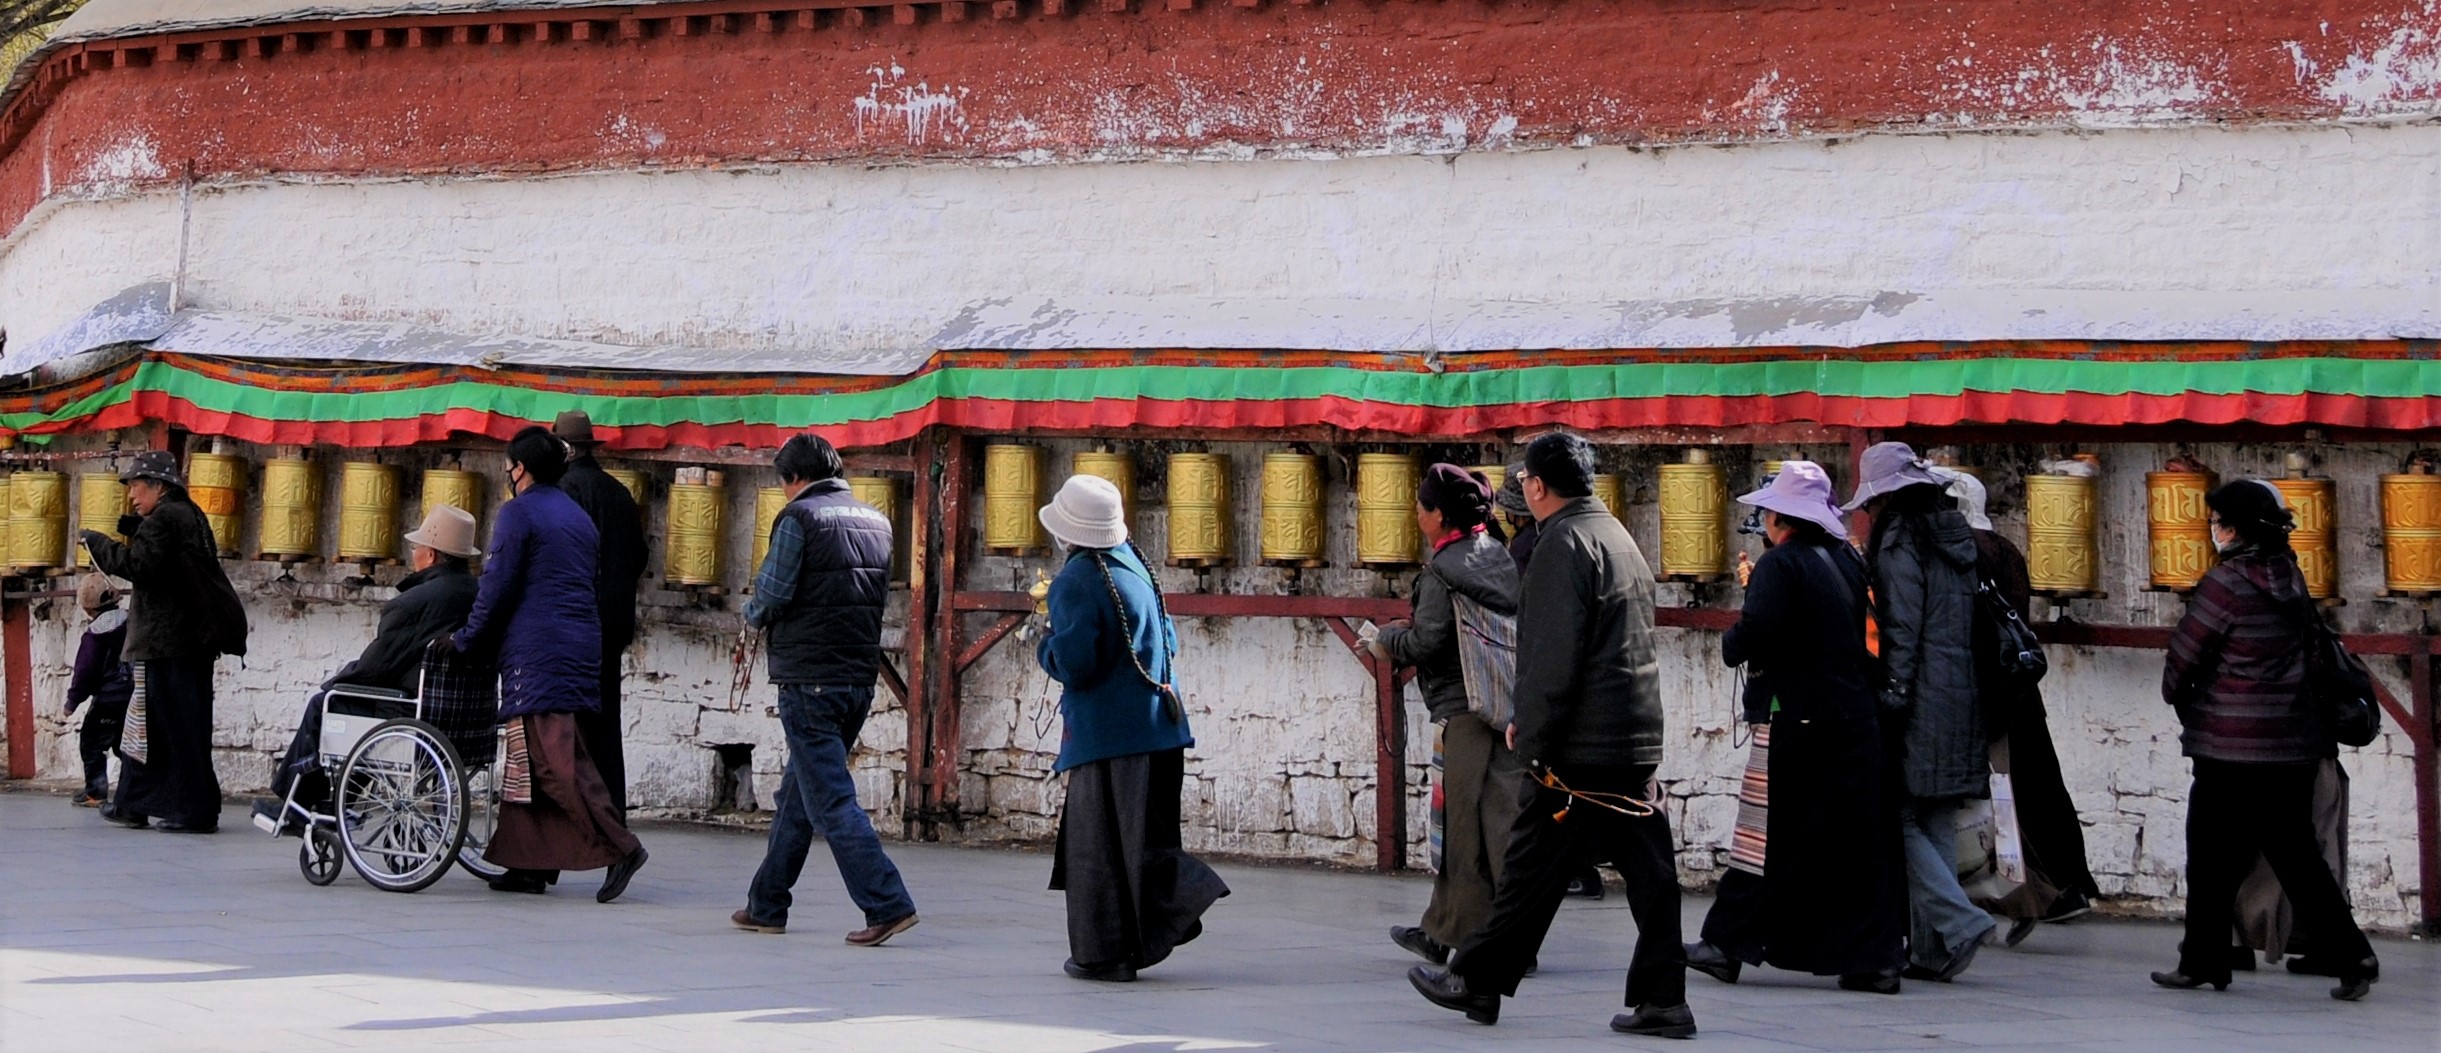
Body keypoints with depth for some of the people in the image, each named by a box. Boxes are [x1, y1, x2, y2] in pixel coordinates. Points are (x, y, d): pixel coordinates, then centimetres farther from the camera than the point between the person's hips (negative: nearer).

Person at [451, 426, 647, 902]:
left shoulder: (518, 513, -5)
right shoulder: (577, 515, 19)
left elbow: (498, 586, -8)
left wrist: (467, 640, 4)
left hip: (537, 649, -8)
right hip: (582, 646, 8)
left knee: (554, 757, -12)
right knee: (529, 758, 13)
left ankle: (620, 846, -21)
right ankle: (529, 863, 14)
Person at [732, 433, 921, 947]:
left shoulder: (799, 517, -8)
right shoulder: (877, 520, 13)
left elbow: (772, 594, -12)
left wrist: (753, 614, 8)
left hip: (809, 678, -7)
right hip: (861, 677, 7)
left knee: (830, 799, -7)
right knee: (796, 795, 17)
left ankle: (887, 904, -15)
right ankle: (766, 905, 23)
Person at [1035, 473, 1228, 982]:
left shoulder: (1077, 581, -14)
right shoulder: (1136, 566, 11)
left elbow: (1073, 664, -18)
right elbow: (1169, 643, 16)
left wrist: (1045, 646, 1)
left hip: (1107, 732, -7)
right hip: (1157, 727, 8)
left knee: (1099, 845, 2)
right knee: (1140, 838, 15)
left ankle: (1104, 953, 7)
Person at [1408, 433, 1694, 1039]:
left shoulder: (1564, 544, -11)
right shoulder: (1619, 538, 19)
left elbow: (1554, 659, -18)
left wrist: (1533, 738, -13)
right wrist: (1533, 723, 23)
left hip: (1583, 744, -9)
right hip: (1636, 738, 9)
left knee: (1532, 869, 0)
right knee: (1646, 869, 5)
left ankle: (1476, 981, 10)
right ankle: (1661, 1000, 5)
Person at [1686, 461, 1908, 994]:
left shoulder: (1780, 563, -11)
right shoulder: (1847, 561, 11)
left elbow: (1757, 632, -21)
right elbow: (1868, 633, 16)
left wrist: (1731, 643, -1)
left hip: (1796, 720, -7)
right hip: (1856, 715, 7)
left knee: (1770, 840, -1)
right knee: (1859, 840, 8)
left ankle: (1728, 945, 6)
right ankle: (1874, 955, 9)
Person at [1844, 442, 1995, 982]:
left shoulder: (1900, 542, -9)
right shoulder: (1956, 538, 15)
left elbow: (1901, 630, -15)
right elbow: (1975, 623, 17)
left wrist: (1891, 700, -15)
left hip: (1921, 700, -8)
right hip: (1962, 700, 8)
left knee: (1898, 817, -2)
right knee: (1937, 821, 10)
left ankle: (1958, 921, -13)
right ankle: (1932, 949, 11)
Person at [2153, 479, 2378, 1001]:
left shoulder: (2228, 581, -14)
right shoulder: (2291, 577, 7)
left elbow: (2185, 654, -9)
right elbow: (2310, 645, 15)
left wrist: (2178, 695, 11)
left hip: (2231, 743, -6)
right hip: (2294, 741, 6)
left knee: (2213, 858, 5)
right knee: (2295, 852, 11)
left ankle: (2203, 963, 12)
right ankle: (2350, 958, 2)